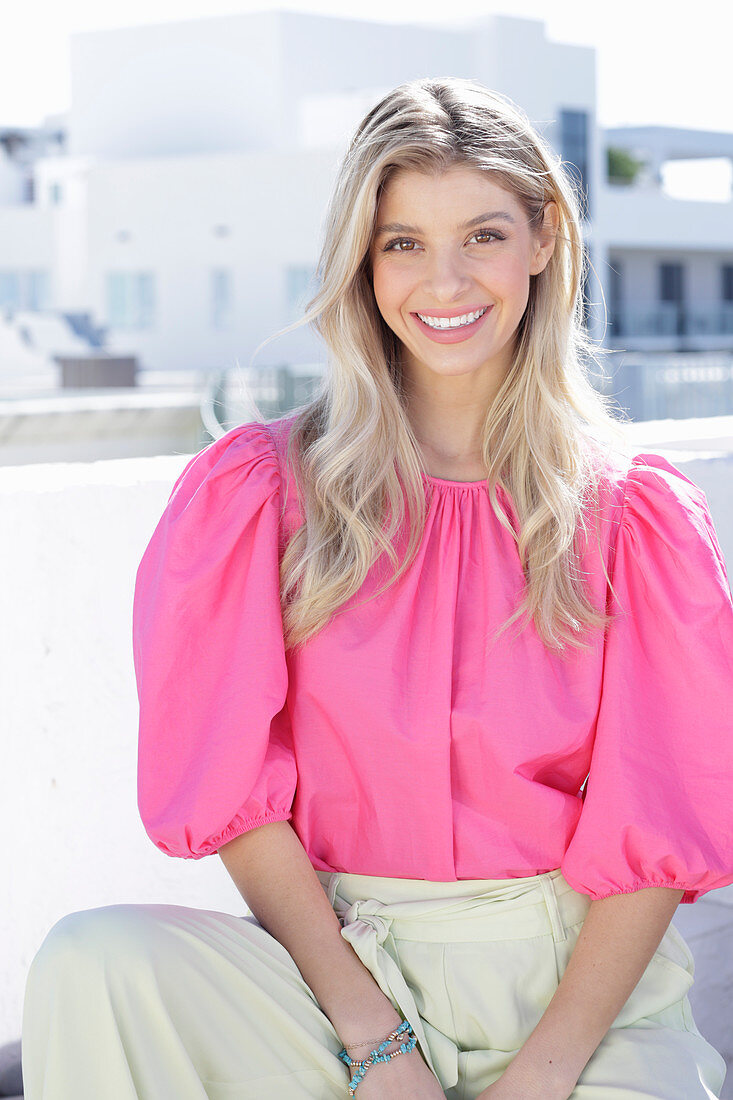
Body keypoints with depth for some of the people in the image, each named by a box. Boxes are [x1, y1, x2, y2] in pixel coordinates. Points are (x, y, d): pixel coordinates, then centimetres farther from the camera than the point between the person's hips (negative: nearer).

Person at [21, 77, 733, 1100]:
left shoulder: (636, 515, 3)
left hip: (581, 981, 0)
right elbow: (238, 792, -2)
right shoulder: (256, 493, 3)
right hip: (339, 956, 1)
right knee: (90, 967, -27)